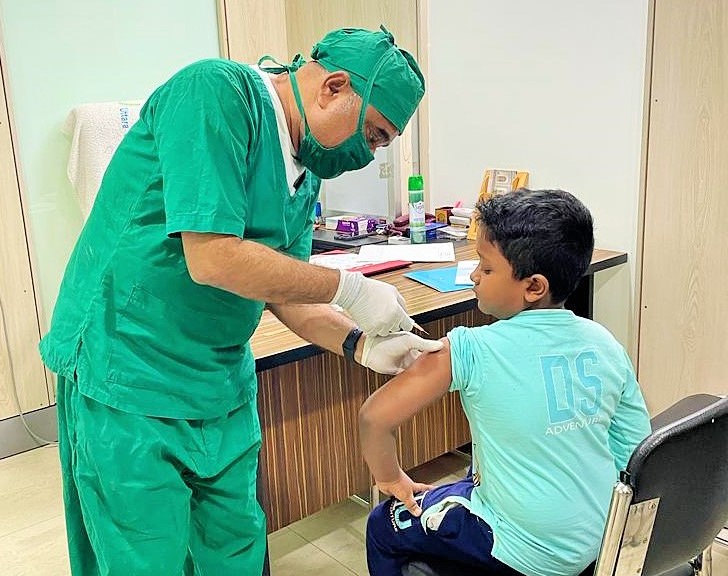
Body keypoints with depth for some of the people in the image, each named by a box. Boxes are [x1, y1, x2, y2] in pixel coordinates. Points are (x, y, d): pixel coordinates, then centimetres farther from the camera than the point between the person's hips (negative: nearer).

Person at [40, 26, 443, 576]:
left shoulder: (303, 174, 6)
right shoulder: (218, 91, -20)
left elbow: (288, 293, 8)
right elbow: (213, 259, -28)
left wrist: (362, 344, -9)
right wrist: (350, 288, -19)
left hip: (223, 387, 8)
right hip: (128, 385, -7)